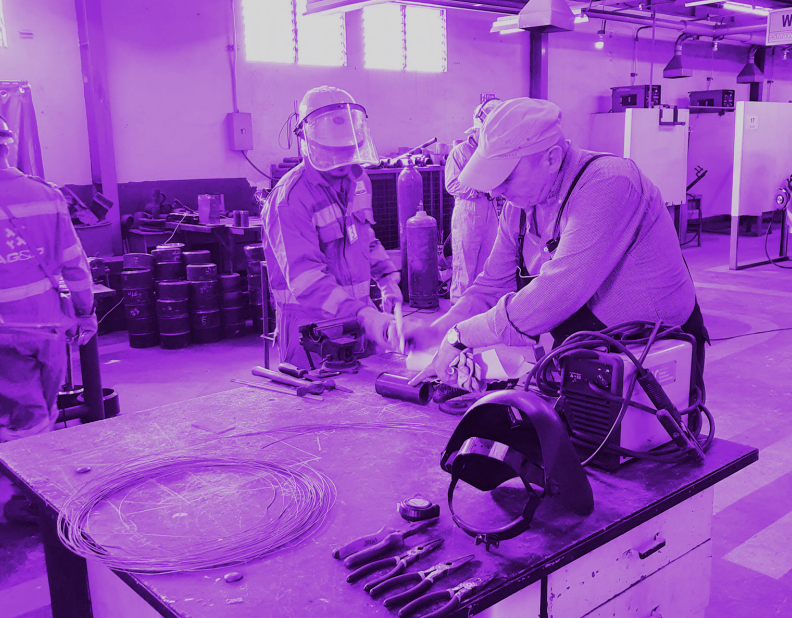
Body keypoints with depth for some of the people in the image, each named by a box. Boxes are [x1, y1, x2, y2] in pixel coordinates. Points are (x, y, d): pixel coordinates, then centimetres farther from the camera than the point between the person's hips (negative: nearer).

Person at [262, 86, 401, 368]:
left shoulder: (359, 181, 4)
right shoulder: (290, 198, -22)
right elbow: (305, 277, -31)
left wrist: (387, 277, 6)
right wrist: (362, 314, -41)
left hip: (358, 315, 7)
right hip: (310, 324, -7)